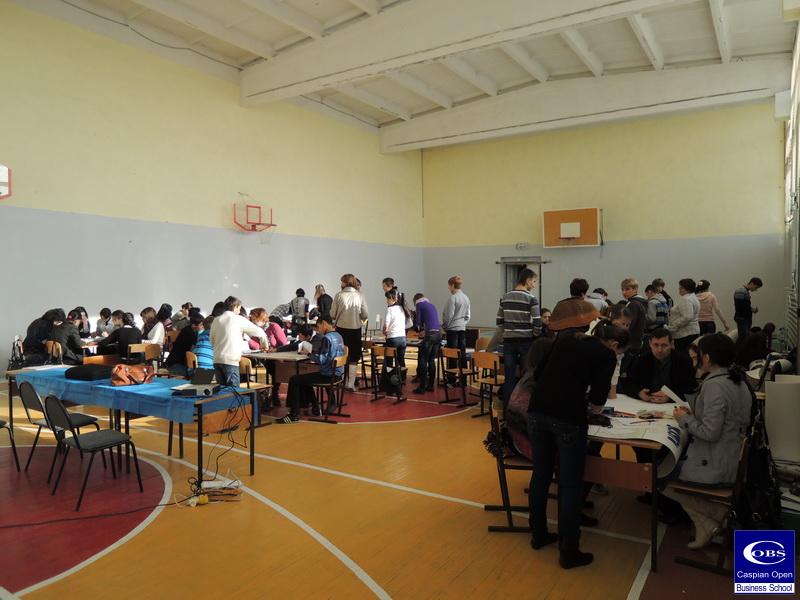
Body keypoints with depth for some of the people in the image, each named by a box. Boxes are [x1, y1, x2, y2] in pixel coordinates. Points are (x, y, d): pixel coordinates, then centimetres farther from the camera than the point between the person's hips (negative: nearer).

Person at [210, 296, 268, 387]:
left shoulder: (216, 320, 12)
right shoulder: (239, 319, -1)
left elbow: (212, 340, 20)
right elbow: (258, 331, 4)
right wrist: (264, 344, 22)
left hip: (217, 360, 6)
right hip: (230, 360, -6)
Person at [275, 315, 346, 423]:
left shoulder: (326, 338, -17)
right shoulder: (338, 336, 10)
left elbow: (321, 359, -22)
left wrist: (309, 355, -7)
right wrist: (313, 355, 12)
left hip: (328, 375, -10)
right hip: (337, 373, 10)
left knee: (294, 380, -6)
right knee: (304, 379, 29)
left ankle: (294, 415, -2)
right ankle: (314, 408, 31)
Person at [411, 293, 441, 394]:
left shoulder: (419, 304, 4)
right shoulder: (431, 304, 23)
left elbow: (418, 322, 3)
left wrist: (420, 329, 24)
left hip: (430, 334, -7)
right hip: (439, 333, 7)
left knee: (423, 361, -2)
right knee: (431, 360, 13)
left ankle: (422, 387, -3)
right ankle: (431, 385, 16)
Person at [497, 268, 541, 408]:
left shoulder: (505, 297, 5)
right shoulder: (531, 298, -8)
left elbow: (499, 321, 9)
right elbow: (537, 323, -12)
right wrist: (535, 336, 4)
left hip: (508, 341, 4)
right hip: (526, 341, -3)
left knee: (509, 377, 6)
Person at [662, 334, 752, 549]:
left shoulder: (715, 385, -23)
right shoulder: (738, 381, 6)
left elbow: (710, 433, -25)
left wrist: (685, 418, -10)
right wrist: (694, 413, 9)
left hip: (714, 467, -9)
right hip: (733, 461, 9)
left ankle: (710, 516, 5)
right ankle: (712, 511, 14)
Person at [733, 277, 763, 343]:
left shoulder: (747, 292, 16)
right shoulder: (741, 292, -15)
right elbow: (739, 307, -23)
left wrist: (752, 309, 4)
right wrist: (751, 309, -12)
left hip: (746, 318, 10)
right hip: (741, 319, -10)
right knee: (743, 338, -12)